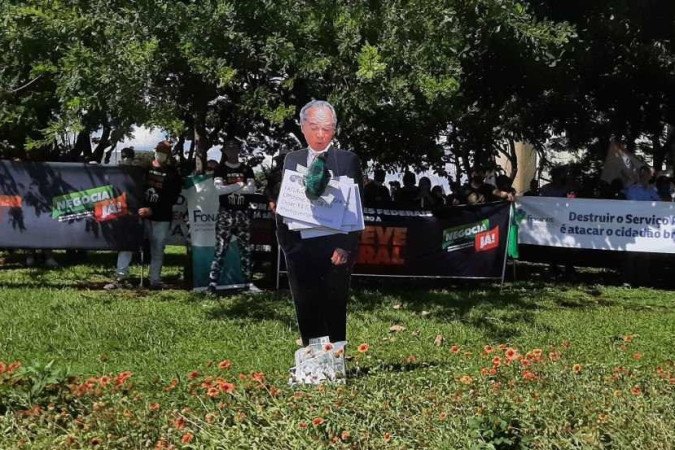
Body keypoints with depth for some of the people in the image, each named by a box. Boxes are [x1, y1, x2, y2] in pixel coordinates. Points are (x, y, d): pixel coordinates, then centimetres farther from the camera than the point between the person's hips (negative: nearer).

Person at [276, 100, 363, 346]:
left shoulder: (348, 160, -2)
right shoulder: (292, 159, 11)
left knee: (334, 316, 3)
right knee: (306, 316, 10)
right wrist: (286, 244, 2)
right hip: (299, 252, 4)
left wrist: (346, 248, -13)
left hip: (334, 253, -4)